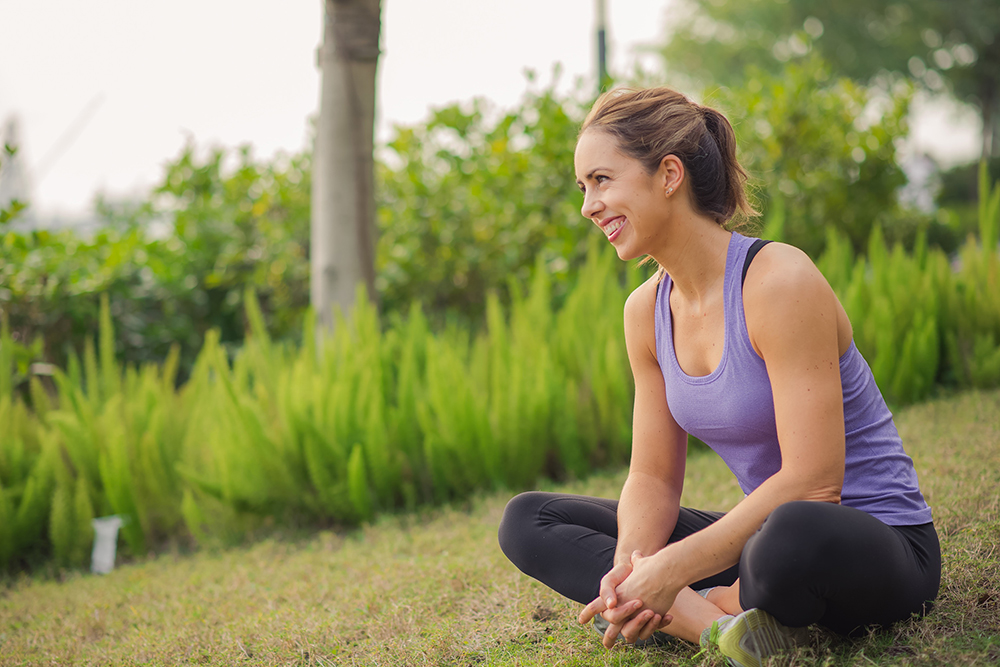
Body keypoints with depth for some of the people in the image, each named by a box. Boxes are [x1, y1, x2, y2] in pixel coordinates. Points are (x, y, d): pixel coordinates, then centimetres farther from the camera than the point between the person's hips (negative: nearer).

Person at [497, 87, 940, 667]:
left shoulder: (779, 281, -20)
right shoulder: (647, 311, 3)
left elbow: (812, 481, -25)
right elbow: (653, 478, 5)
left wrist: (674, 570, -25)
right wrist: (631, 568, -17)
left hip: (883, 540, -8)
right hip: (762, 536, 8)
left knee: (791, 535, -45)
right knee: (528, 521, 0)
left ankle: (708, 606, -10)